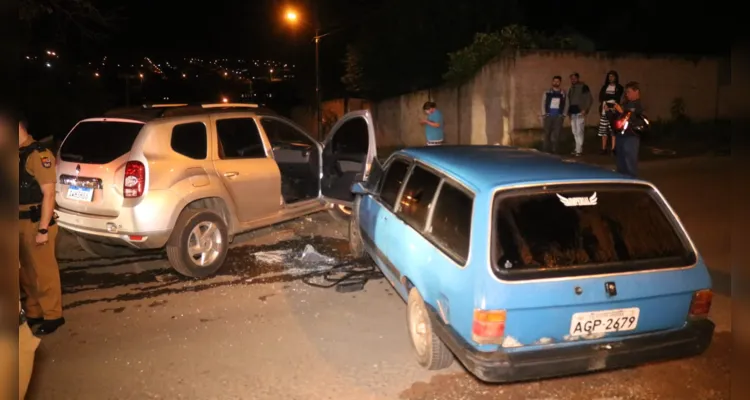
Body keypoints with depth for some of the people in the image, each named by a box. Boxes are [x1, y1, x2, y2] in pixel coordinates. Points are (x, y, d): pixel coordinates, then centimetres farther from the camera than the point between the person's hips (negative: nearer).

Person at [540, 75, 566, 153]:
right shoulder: (547, 92, 6)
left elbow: (566, 104, 7)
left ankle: (554, 150, 5)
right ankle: (546, 150, 5)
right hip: (548, 116, -1)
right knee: (547, 134, -1)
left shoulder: (563, 93, 8)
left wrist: (564, 115, -2)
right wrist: (543, 114, -3)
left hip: (559, 116, 1)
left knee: (556, 134, -1)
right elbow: (543, 104, 4)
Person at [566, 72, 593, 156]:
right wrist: (568, 110, 10)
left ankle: (579, 150, -9)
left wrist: (585, 110, -16)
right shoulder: (571, 88, 16)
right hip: (573, 112, 7)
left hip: (580, 112, -7)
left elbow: (590, 99, -8)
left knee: (579, 131, -11)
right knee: (575, 132, 10)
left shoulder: (584, 87, -4)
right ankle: (578, 148, 19)